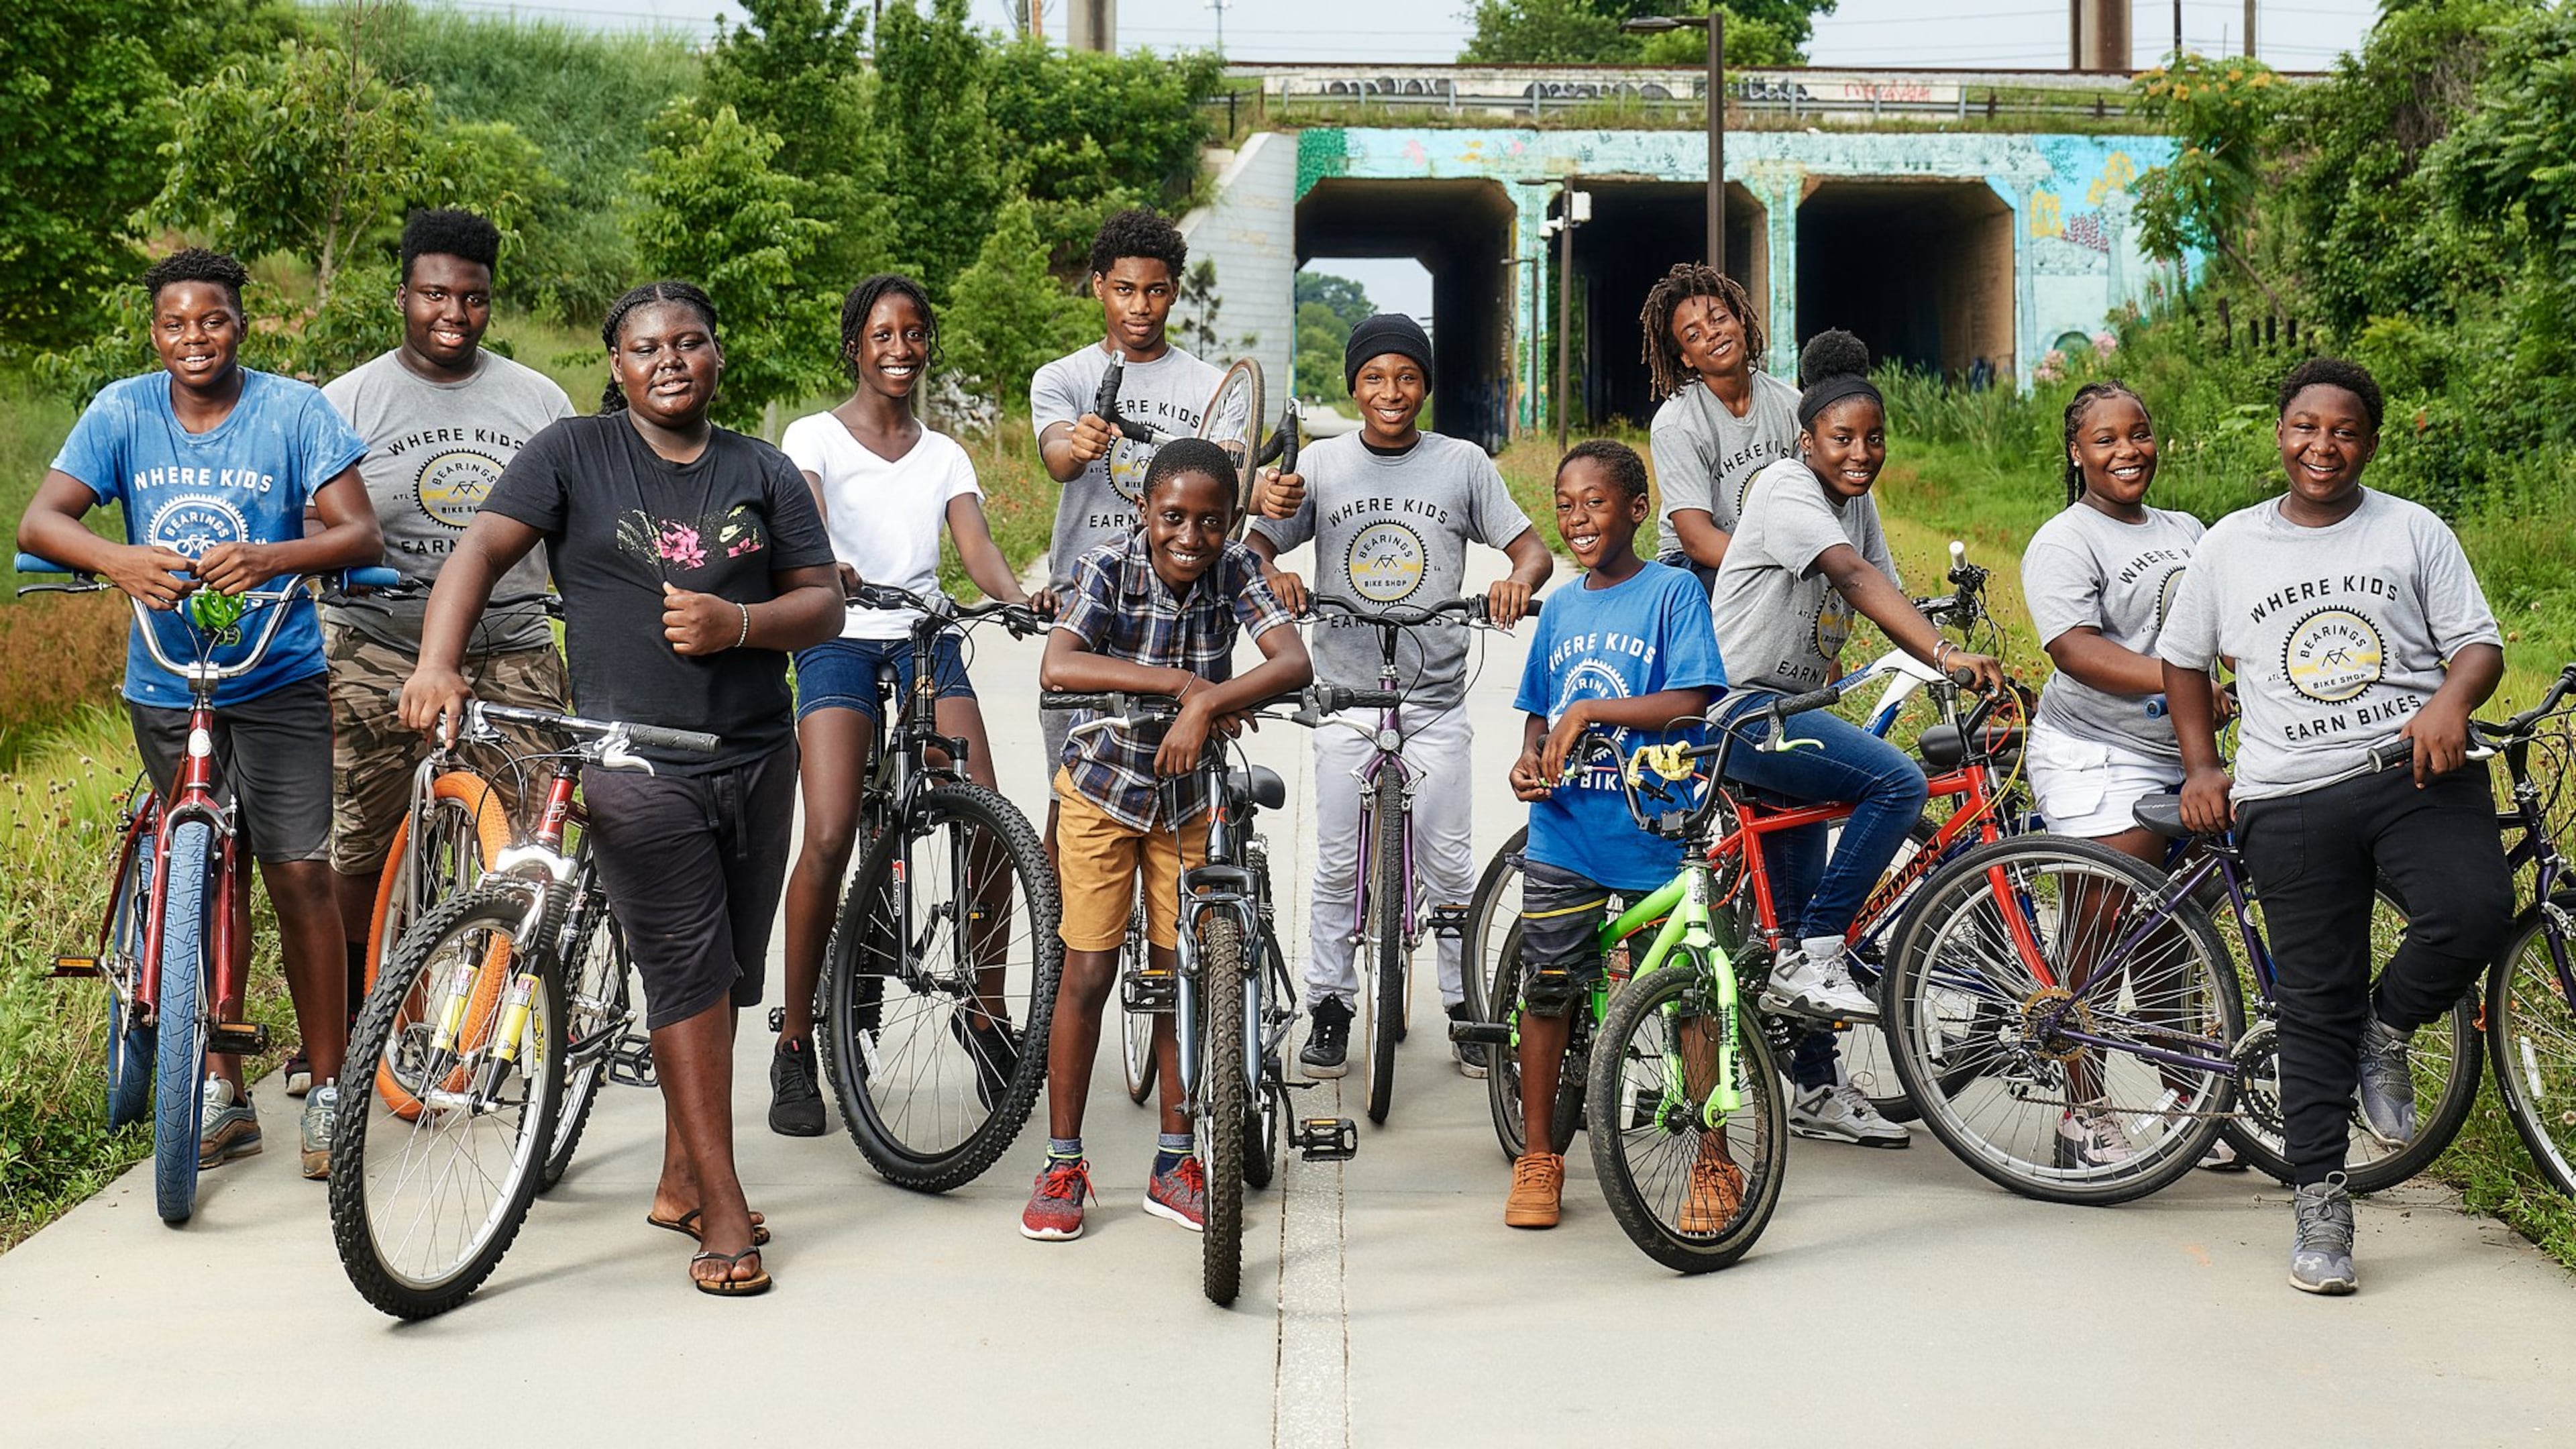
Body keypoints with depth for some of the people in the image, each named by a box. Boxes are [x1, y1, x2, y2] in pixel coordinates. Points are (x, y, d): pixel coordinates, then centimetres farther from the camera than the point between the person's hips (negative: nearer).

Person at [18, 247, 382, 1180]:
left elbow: (360, 534, -17)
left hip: (277, 680, -2)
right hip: (165, 685, 2)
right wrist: (117, 560, -33)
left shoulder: (293, 411, -9)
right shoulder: (123, 412, -3)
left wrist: (268, 558, -37)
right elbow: (39, 520, -11)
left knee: (298, 875, -8)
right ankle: (223, 1094, 20)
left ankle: (329, 1092, 3)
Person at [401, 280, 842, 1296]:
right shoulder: (574, 454, 2)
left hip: (755, 756, 4)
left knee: (724, 975, 10)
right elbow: (482, 549, -8)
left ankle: (683, 1179, 24)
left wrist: (737, 622, -12)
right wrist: (438, 664, -24)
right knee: (689, 973, -7)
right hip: (635, 764, -4)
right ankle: (724, 1210, -1)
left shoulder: (762, 472, 10)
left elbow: (824, 602, 7)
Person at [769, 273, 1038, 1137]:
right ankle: (794, 1044, -3)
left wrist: (1018, 597, -22)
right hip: (841, 641, -3)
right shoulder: (814, 437, 6)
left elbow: (976, 546, 1)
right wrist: (828, 570, -38)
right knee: (828, 838, -16)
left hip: (927, 642, 3)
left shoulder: (944, 456, 17)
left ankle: (985, 1010, 5)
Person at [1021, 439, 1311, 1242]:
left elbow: (1295, 663, -28)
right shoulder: (1108, 567, -21)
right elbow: (1056, 668, -37)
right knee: (1089, 972, -1)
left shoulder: (1236, 570, -15)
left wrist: (1206, 704, -43)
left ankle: (1174, 1161, 19)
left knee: (1179, 972, 7)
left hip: (1187, 794, 2)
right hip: (1102, 787, -2)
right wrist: (1181, 681, -40)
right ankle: (1063, 1162, 11)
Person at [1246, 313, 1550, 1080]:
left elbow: (1532, 547, 2)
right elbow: (1257, 542, 2)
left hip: (1436, 699, -1)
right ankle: (1329, 1011, 16)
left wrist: (1518, 580, -21)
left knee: (1448, 863, 1)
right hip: (1345, 693, 1)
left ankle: (1467, 1010, 13)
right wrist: (1272, 574, -21)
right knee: (1337, 865, 4)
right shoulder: (1322, 463, 3)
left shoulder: (1462, 463, 2)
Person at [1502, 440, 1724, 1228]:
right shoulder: (1560, 609, 12)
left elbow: (1689, 699, -14)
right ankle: (1538, 1159, 18)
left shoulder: (1673, 590, -4)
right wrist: (1530, 759, -1)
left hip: (1658, 831, -4)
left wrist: (1590, 710, -18)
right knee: (1547, 991, 6)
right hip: (1564, 835, 4)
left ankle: (1713, 1162, 14)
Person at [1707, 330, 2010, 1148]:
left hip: (1791, 711, 9)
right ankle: (1813, 957, -18)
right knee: (1899, 782, -27)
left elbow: (1886, 599, 9)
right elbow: (1854, 576, -31)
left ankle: (1817, 1091, 19)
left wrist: (1968, 672, -6)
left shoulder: (1857, 501, 12)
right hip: (1740, 710, -9)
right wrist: (1945, 653, -43)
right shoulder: (1787, 489, -15)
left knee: (1804, 911, 11)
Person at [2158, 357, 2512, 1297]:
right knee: (2316, 1005, 0)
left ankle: (2388, 1028, 4)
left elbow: (2479, 643, 6)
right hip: (2291, 799, 1)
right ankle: (2320, 1202, 9)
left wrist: (2452, 700, -16)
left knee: (2475, 913, -27)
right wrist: (2201, 767, 14)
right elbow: (2183, 660, 24)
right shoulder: (2228, 547, 13)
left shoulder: (2413, 533, 9)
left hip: (2418, 774, 0)